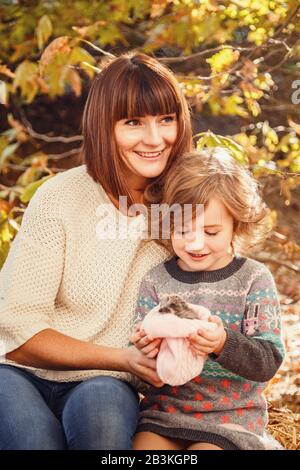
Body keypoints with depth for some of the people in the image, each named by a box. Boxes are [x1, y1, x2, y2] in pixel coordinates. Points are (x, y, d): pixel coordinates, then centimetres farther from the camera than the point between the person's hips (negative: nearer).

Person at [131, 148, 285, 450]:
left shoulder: (254, 279, -3)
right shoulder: (155, 281, 3)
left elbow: (269, 361, -9)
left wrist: (224, 344, -28)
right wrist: (144, 352, -21)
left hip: (231, 415, -2)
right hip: (164, 411, 2)